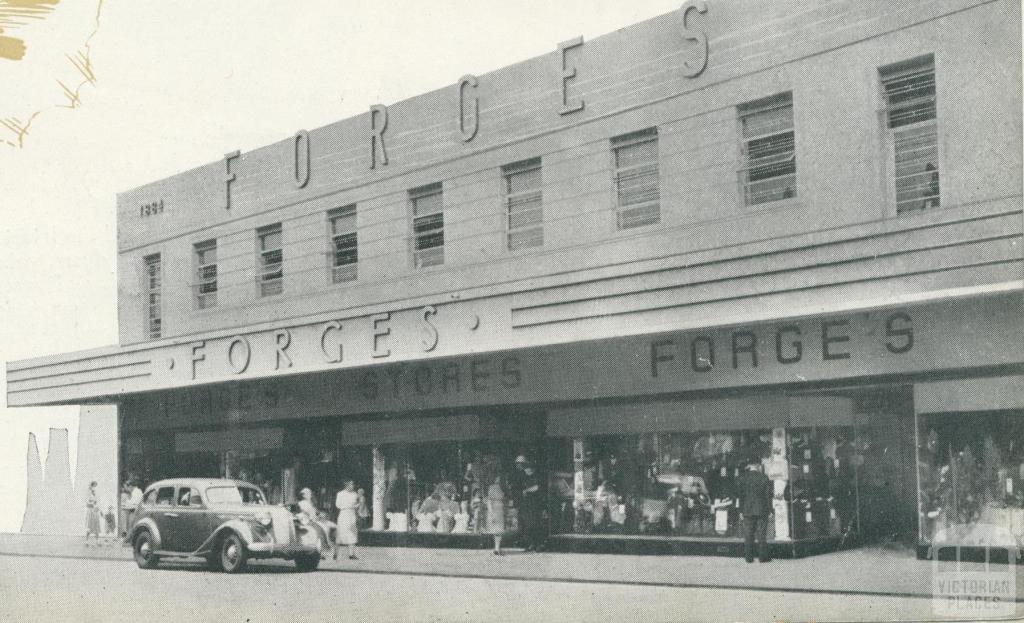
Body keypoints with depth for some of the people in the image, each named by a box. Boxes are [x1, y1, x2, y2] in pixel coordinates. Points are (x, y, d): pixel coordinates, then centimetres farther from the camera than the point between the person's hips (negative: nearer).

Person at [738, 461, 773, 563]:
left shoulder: (743, 478, -1)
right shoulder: (764, 478, -3)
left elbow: (741, 495, 0)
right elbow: (768, 495, -2)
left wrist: (741, 510, 4)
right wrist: (770, 510, 4)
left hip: (748, 510, 1)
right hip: (762, 510, -1)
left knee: (748, 535, 4)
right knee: (762, 534, 3)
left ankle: (749, 557, 3)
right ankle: (763, 557, 3)